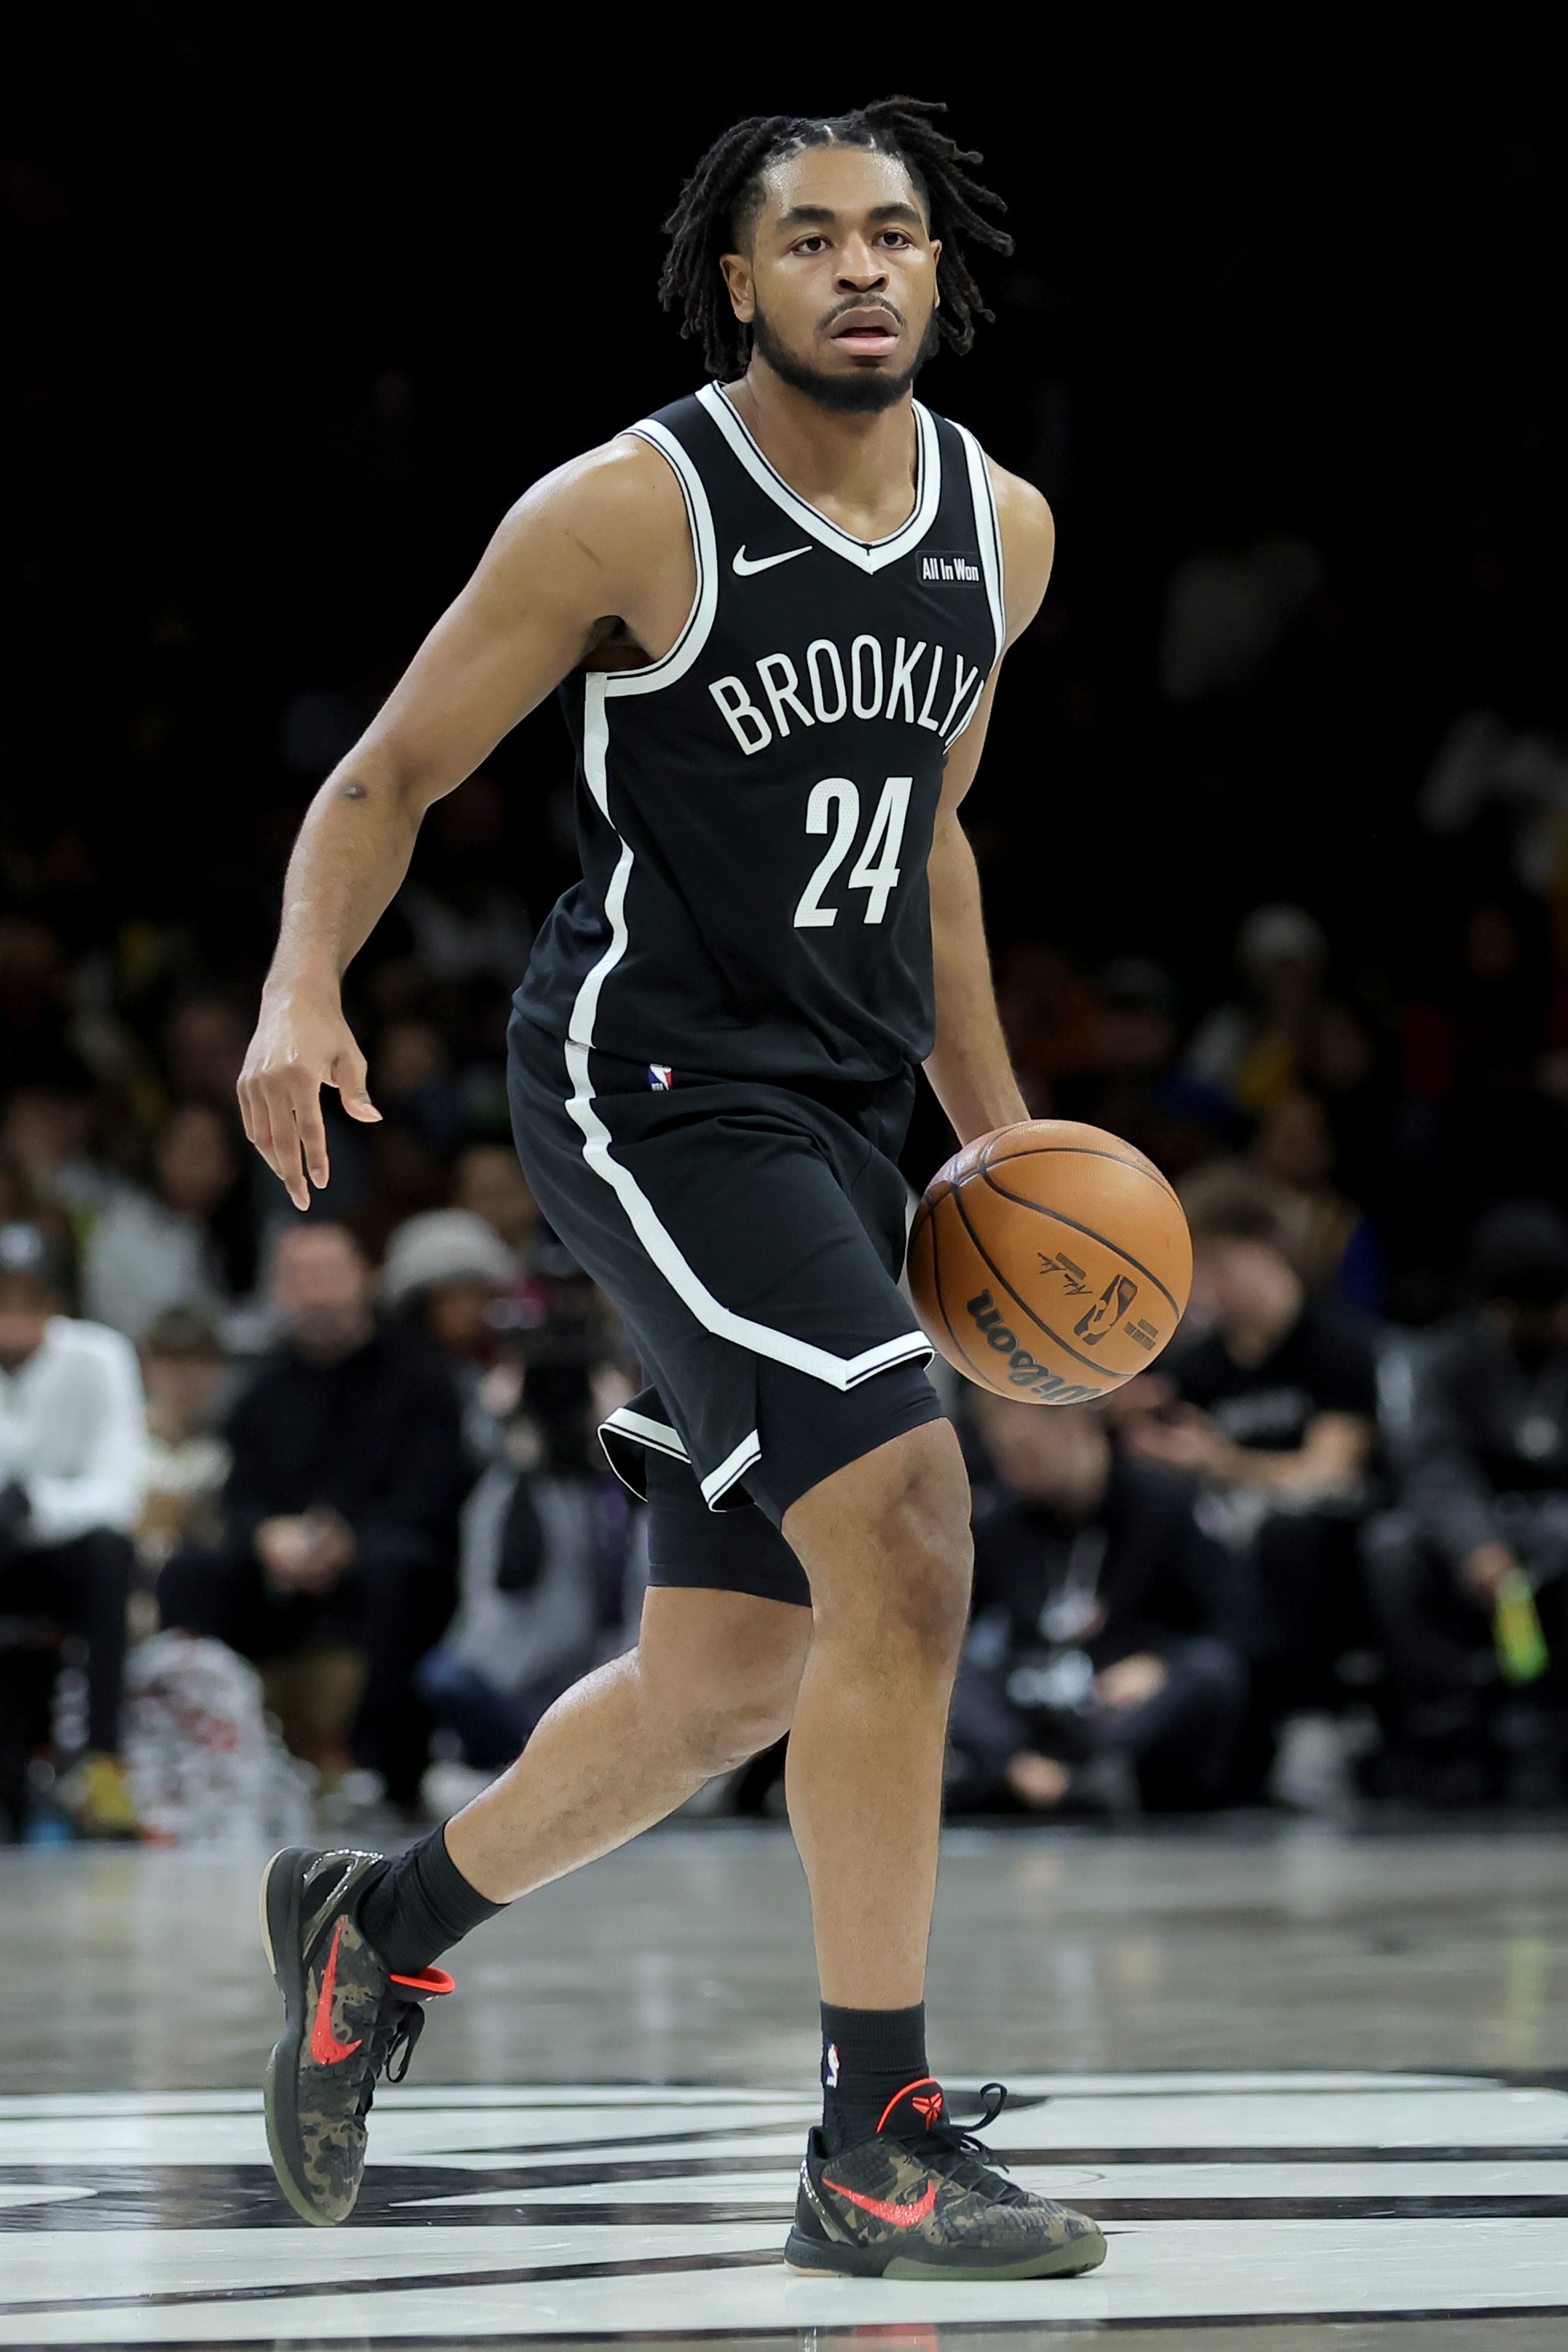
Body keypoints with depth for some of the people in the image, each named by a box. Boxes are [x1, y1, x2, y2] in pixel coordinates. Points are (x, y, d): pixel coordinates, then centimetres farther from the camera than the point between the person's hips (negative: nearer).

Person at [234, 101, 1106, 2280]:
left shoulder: (1003, 531, 9)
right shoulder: (632, 511, -10)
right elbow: (389, 776, -5)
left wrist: (1003, 1133, 20)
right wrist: (300, 997, -22)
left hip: (833, 1122, 8)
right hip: (654, 1087, -7)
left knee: (731, 1682, 10)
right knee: (906, 1540, -22)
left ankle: (381, 1922, 35)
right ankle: (874, 2142, -15)